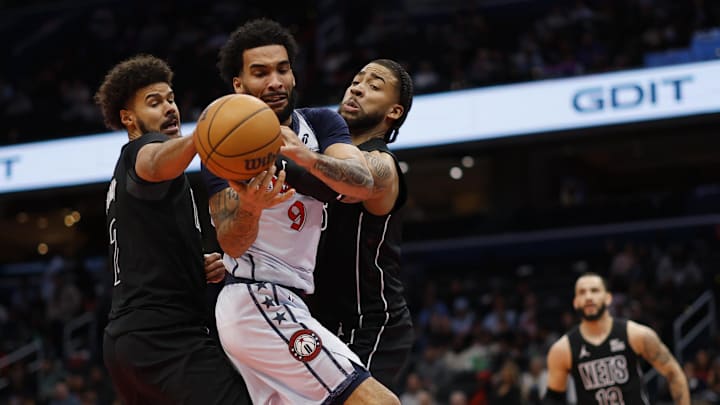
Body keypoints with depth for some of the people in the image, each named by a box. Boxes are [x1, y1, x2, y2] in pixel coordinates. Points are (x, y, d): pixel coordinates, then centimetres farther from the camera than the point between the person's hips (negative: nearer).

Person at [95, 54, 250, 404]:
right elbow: (158, 164, -31)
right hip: (164, 335, -10)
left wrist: (196, 268, 13)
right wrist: (201, 137, -53)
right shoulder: (141, 150, -3)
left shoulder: (123, 180, 26)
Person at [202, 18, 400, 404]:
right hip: (260, 303, -7)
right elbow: (232, 245, -14)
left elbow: (362, 183, -14)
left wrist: (307, 157, -34)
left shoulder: (320, 123, 6)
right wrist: (250, 206, -36)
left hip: (279, 304, 7)